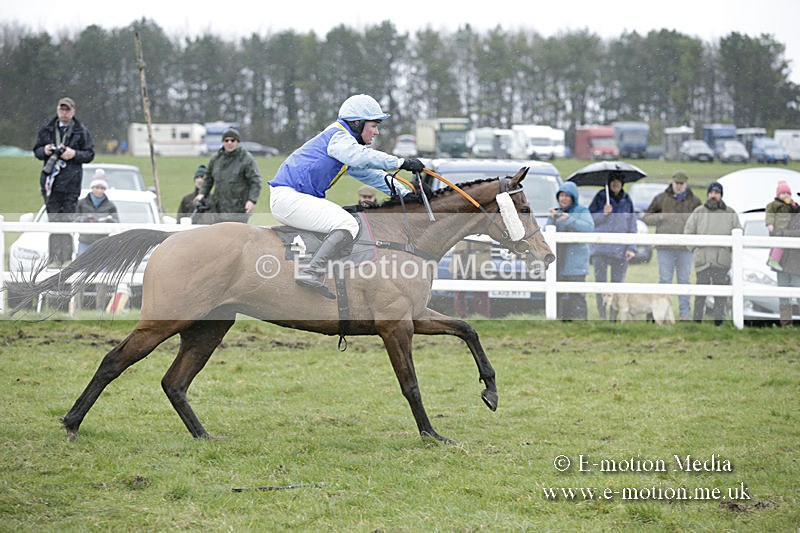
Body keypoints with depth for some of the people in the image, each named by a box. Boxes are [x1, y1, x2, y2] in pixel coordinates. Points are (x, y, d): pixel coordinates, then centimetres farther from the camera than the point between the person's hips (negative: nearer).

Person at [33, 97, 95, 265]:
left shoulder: (81, 131, 5)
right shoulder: (47, 130, 12)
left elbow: (90, 154, 5)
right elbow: (36, 151, 17)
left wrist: (75, 154, -12)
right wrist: (44, 151, -5)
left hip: (71, 182, -2)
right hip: (51, 180, 3)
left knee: (68, 220, -5)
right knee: (53, 220, 3)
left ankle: (66, 258, -3)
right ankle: (54, 258, 5)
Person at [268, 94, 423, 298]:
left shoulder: (345, 139, 23)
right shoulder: (338, 136, -9)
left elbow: (368, 174, 26)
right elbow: (362, 157, -27)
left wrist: (405, 194, 18)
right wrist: (401, 163, -27)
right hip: (287, 197, -11)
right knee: (348, 225, -22)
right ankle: (312, 271, -37)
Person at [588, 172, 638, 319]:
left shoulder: (627, 201, 10)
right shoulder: (600, 197, 5)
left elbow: (632, 225, 9)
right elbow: (589, 218, 5)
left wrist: (631, 247, 0)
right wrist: (603, 214, -13)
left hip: (620, 250, 1)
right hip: (601, 248, -1)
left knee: (618, 284, 1)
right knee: (600, 282, -5)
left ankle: (614, 317, 7)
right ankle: (602, 315, 1)